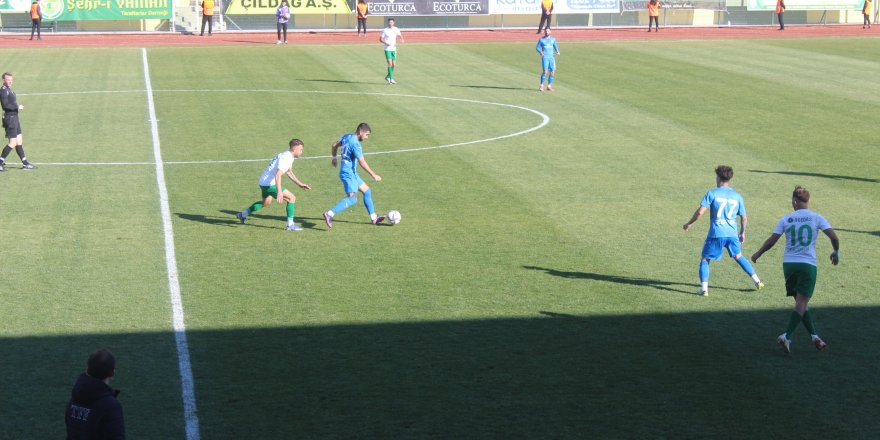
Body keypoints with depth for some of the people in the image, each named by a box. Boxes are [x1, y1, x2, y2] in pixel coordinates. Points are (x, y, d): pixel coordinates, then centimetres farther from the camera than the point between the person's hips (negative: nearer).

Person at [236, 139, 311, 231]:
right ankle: (290, 224, -10)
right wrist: (279, 192, -41)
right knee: (292, 198, -11)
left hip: (264, 181, 11)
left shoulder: (289, 156, 10)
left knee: (266, 202, 32)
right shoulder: (286, 158, -22)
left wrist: (299, 184, 23)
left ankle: (243, 215, 42)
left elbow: (289, 172, 26)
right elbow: (278, 175, -33)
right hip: (270, 184, -11)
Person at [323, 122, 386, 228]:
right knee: (352, 198, -20)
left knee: (367, 191, 16)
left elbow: (334, 145, 22)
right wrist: (373, 175, -20)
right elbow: (362, 162, -24)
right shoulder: (355, 144, -20)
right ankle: (329, 214, -26)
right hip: (348, 174, -11)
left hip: (352, 174, 11)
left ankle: (373, 218, 20)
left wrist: (334, 158, 38)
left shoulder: (347, 137, 7)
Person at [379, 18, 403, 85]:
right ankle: (391, 79, -14)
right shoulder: (385, 30, -7)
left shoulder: (396, 29, 4)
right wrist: (386, 43, -20)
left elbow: (399, 35, 16)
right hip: (387, 49, -5)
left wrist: (402, 39, -7)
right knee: (390, 63, -16)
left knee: (394, 64, 8)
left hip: (393, 49, 5)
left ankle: (388, 77, 27)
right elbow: (380, 39, -3)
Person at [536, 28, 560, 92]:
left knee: (552, 72, -2)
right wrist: (540, 52, -16)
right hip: (545, 57, -4)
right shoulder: (541, 39, 2)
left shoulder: (553, 39, 10)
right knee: (545, 72, -15)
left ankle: (549, 86, 10)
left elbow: (555, 46, 17)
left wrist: (557, 51, -4)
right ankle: (541, 86, -3)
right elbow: (537, 47, 4)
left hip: (552, 57, 4)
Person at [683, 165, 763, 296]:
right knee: (738, 256, 24)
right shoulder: (737, 196, 9)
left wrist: (689, 223, 4)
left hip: (716, 233, -4)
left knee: (704, 259, 9)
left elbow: (700, 212, -11)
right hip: (732, 233, 4)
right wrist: (742, 232, 30)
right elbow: (744, 218, 13)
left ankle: (704, 288, -3)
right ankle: (757, 281, 23)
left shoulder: (712, 193, -3)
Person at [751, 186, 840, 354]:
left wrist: (758, 254, 18)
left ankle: (814, 336, 11)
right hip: (808, 264, -3)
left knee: (801, 302, 14)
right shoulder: (816, 218, 0)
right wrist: (836, 252, 12)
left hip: (788, 264, 3)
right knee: (802, 302, -4)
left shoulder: (786, 219, 4)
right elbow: (833, 237, -7)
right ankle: (787, 336, -17)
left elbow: (771, 241, 4)